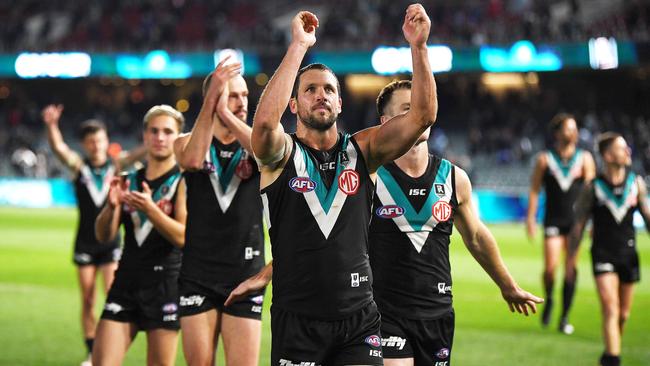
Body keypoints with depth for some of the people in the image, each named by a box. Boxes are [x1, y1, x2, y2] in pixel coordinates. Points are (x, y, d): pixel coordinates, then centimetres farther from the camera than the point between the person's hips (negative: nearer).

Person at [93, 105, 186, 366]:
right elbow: (104, 236, 8)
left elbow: (183, 237, -13)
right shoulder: (129, 181, 13)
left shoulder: (183, 181, -2)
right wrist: (112, 206, -11)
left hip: (165, 283, -4)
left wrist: (150, 209, -26)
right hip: (126, 282, 4)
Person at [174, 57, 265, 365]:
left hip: (245, 277, -1)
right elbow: (192, 159, -20)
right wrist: (211, 101, -23)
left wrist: (227, 115, -26)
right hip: (198, 275, 1)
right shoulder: (188, 142, 5)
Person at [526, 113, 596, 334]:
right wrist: (530, 218, -2)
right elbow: (535, 189, 4)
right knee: (550, 267, -11)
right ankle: (548, 300, 19)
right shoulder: (545, 159, 2)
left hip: (576, 220, 1)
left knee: (571, 269, 1)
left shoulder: (584, 158, 4)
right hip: (554, 220, -1)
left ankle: (565, 317, 10)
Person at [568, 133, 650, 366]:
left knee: (623, 313, 11)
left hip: (628, 254, 3)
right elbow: (578, 226, -2)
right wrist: (570, 260, -2)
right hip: (603, 256, -3)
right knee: (610, 309, -15)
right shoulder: (593, 188, -7)